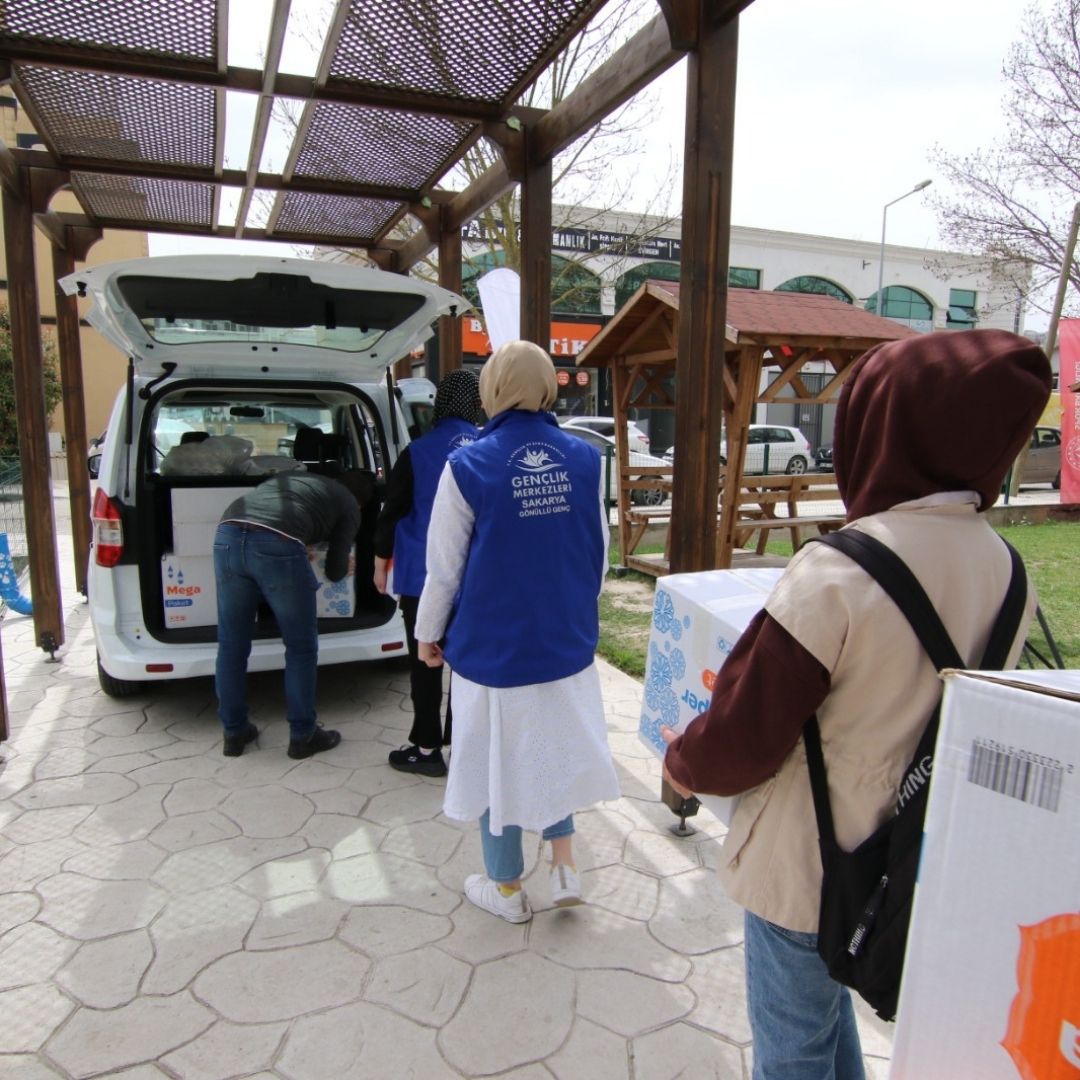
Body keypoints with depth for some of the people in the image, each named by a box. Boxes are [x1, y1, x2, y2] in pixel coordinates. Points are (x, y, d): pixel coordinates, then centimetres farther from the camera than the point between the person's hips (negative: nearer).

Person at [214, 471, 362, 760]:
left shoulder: (291, 478, 39)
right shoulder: (349, 504, 24)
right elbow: (334, 571, 23)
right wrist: (346, 564, 46)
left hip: (228, 536, 6)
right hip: (278, 545, -5)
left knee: (232, 644, 18)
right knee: (301, 647, 12)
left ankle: (234, 732, 29)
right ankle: (302, 736, 22)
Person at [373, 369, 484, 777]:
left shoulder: (418, 452, -7)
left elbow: (392, 512, -3)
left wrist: (381, 564, 9)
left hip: (424, 575, -3)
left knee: (426, 662, 6)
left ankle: (427, 748, 14)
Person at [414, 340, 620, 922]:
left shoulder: (469, 465, -14)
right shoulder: (583, 460, -3)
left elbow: (445, 564, -9)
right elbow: (600, 554, 5)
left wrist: (428, 633, 6)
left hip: (492, 644, -3)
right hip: (566, 640, 4)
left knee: (497, 757, 14)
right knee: (553, 745, 25)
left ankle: (506, 888, 31)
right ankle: (564, 864, 28)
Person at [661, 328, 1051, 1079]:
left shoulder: (837, 574, -29)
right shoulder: (1005, 568, -6)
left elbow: (741, 740, -23)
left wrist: (682, 764, -3)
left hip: (804, 867, -6)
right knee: (830, 1006, 30)